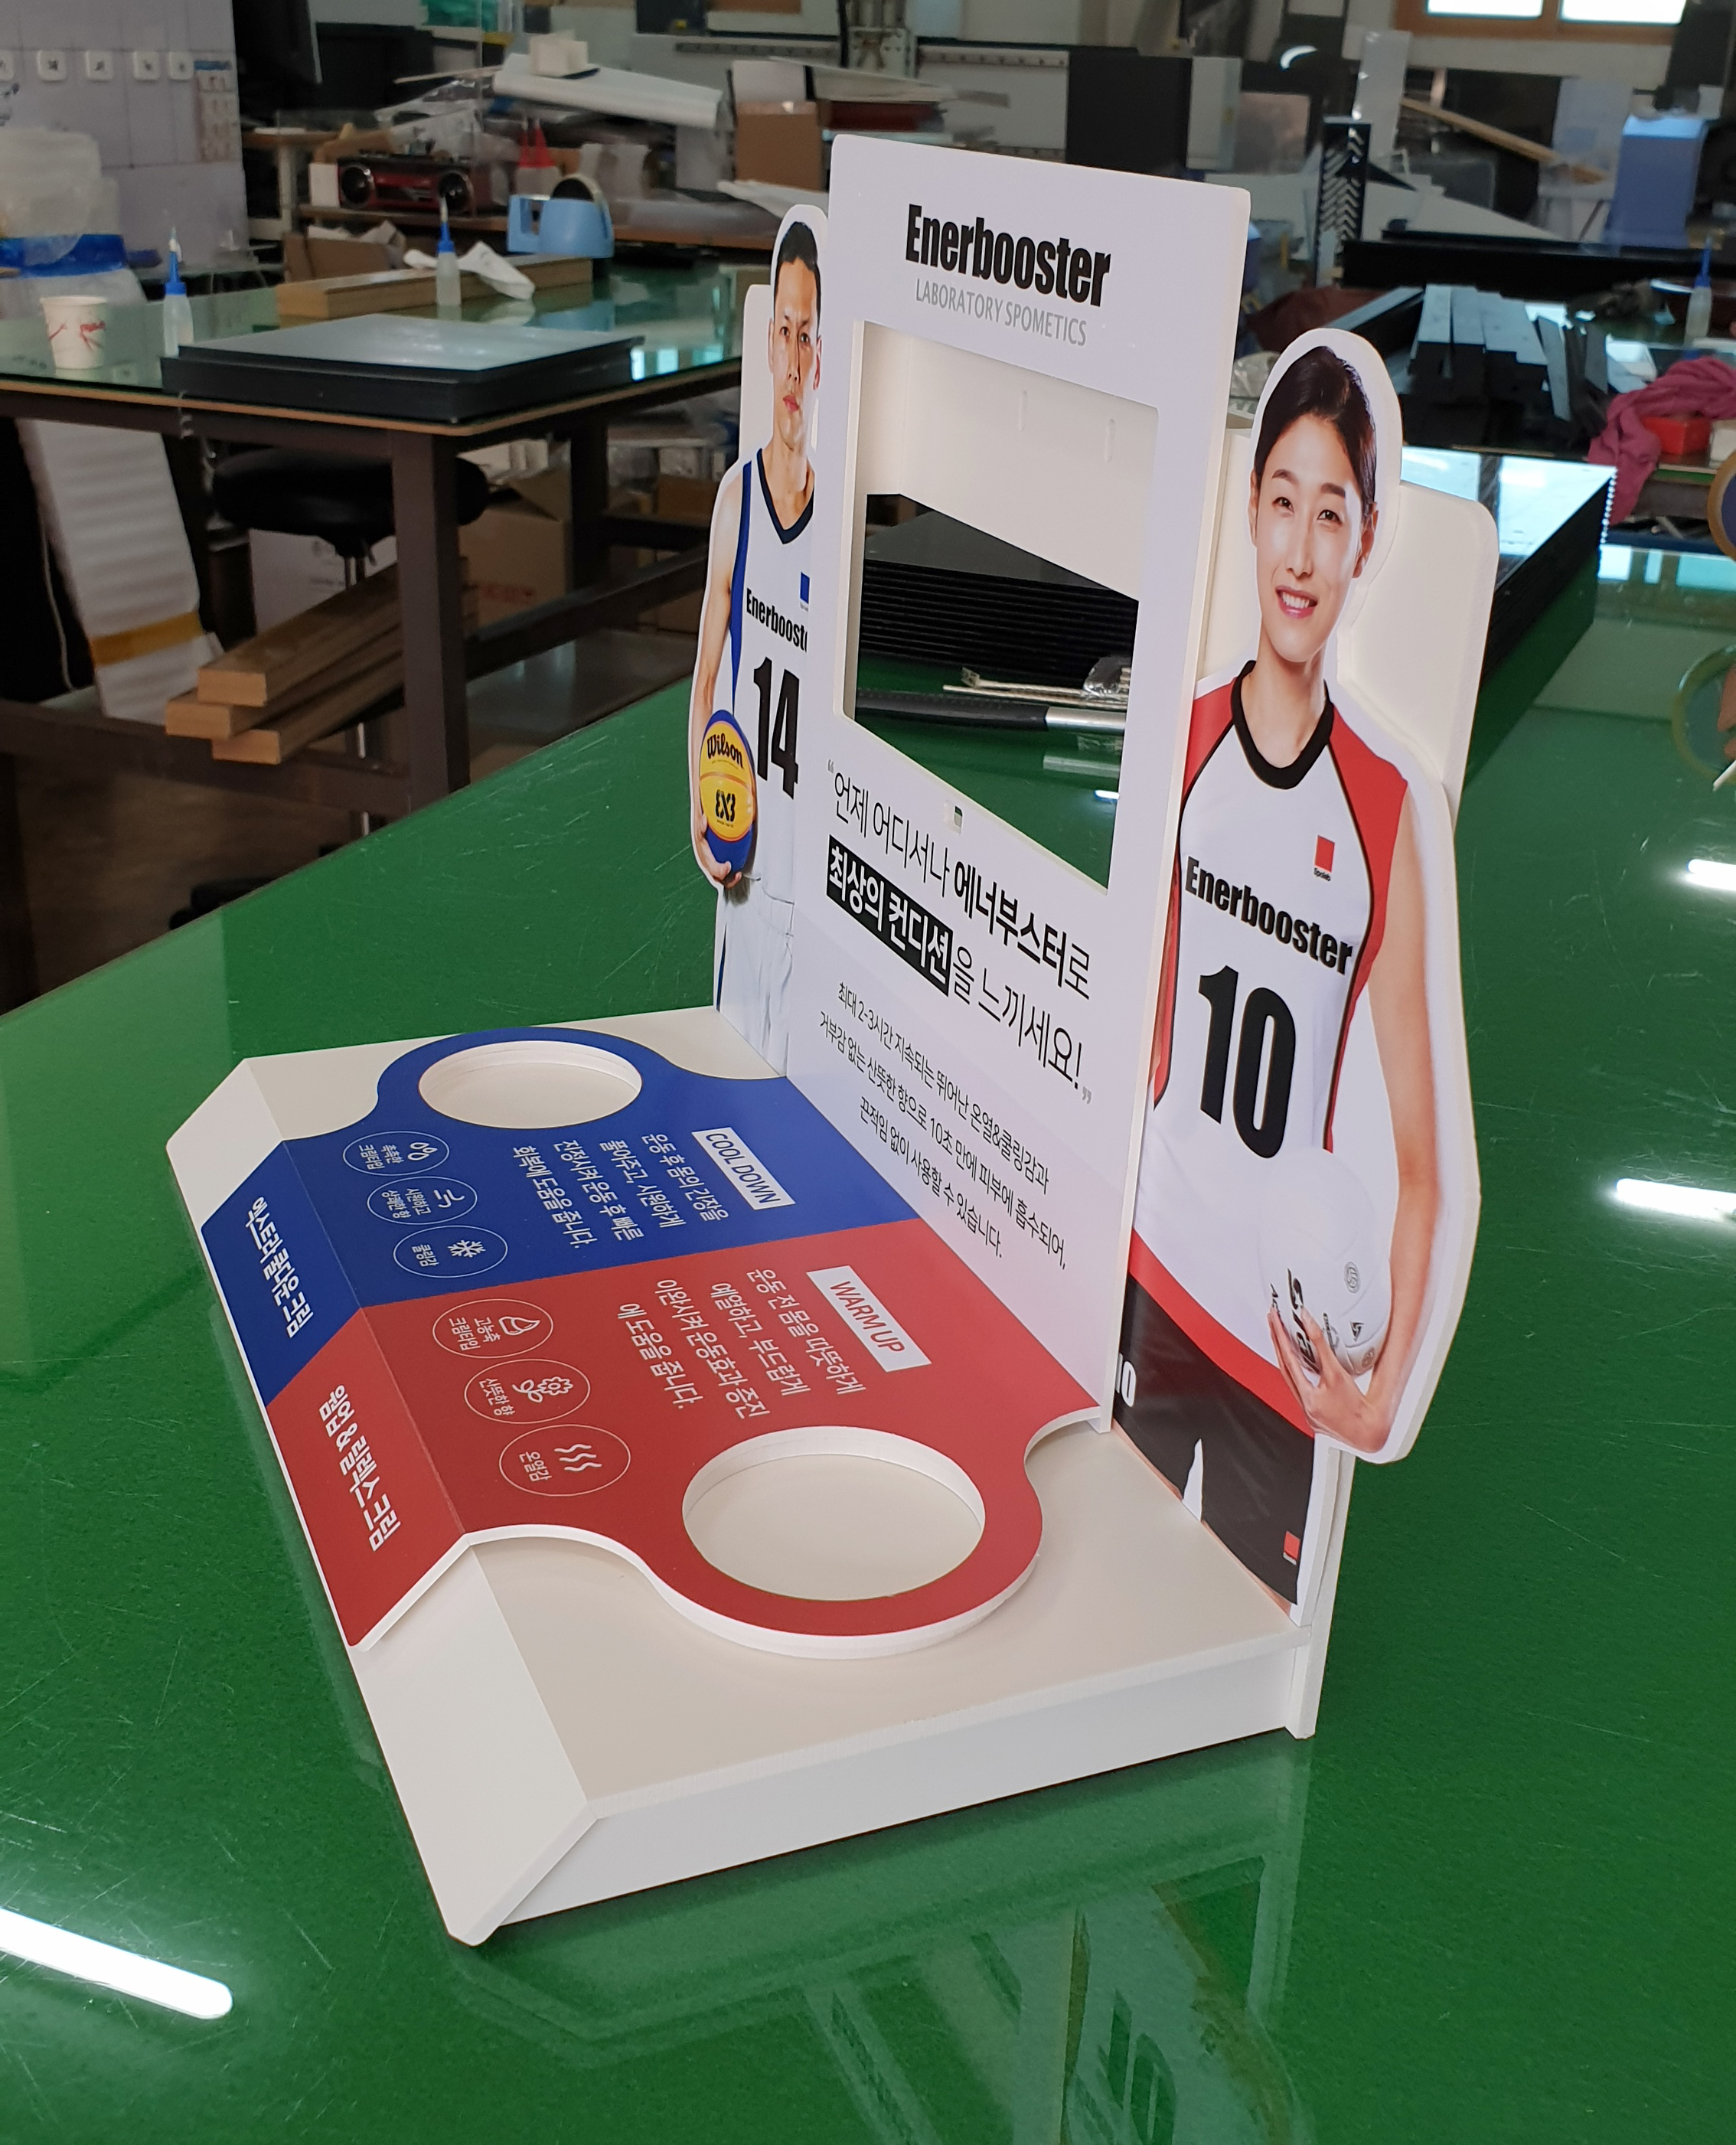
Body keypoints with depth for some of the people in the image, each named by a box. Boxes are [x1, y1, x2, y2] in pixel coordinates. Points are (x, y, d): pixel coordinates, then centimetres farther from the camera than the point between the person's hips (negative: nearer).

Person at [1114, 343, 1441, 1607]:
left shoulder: (1387, 812, -8)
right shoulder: (1186, 742, 0)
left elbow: (1419, 1161, -5)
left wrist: (1390, 1380, -14)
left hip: (1287, 1346, -2)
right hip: (1152, 1278, 2)